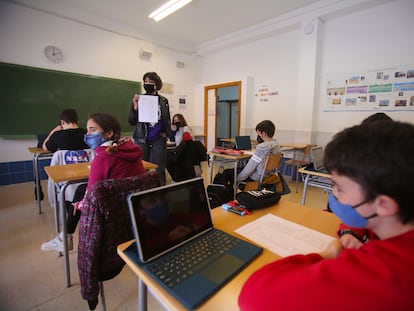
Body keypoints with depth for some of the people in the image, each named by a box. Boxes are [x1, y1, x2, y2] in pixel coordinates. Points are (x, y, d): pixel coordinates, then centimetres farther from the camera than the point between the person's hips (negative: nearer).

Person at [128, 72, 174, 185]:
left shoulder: (163, 101, 6)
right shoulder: (139, 100, 2)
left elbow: (167, 120, 18)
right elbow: (131, 122, -1)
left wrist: (166, 133, 2)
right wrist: (135, 107, -16)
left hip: (159, 140, 1)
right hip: (141, 139, -1)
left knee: (159, 170, 6)